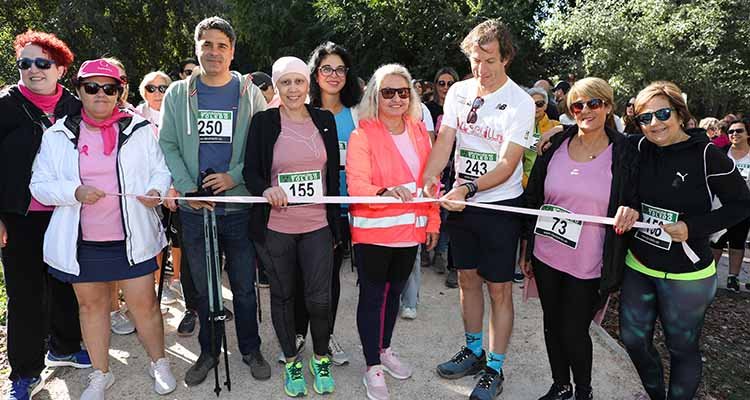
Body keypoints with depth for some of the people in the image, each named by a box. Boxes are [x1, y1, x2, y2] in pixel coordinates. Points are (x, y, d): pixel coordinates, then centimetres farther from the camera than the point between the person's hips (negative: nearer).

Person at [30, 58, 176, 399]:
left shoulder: (139, 129, 1)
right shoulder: (58, 135, 2)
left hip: (132, 238, -1)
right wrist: (75, 192, -18)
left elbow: (161, 170, 5)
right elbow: (39, 185, 1)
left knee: (144, 303, 3)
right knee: (91, 305, 15)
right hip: (82, 242, 2)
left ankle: (159, 363, 26)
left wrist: (155, 190, -16)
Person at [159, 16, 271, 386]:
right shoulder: (177, 94, 7)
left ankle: (250, 349, 29)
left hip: (240, 205, -1)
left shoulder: (250, 94, 2)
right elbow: (167, 146, 4)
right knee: (203, 288, 14)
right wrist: (187, 189, -10)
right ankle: (209, 351, 32)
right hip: (194, 208, 2)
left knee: (244, 286, 10)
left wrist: (234, 177, -15)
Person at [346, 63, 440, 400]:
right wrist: (385, 192, -37)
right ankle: (372, 367, 20)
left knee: (394, 291, 19)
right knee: (372, 296, 5)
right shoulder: (362, 135, -9)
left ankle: (384, 349, 39)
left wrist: (433, 221, 10)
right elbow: (356, 185, -18)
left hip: (410, 229, 5)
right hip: (373, 232, -5)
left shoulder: (419, 132, 6)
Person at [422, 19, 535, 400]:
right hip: (461, 203, 5)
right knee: (468, 279, 16)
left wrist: (468, 189, -33)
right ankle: (473, 352, 35)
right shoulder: (459, 91, 1)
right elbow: (444, 141, -7)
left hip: (501, 205, -4)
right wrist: (429, 178, -25)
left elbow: (507, 164, -19)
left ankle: (494, 369, 20)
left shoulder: (520, 103, -13)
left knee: (499, 289, 4)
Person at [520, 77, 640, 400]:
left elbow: (634, 201, 4)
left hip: (588, 264, -3)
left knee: (574, 332, 5)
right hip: (545, 256, 3)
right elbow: (531, 199, 7)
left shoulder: (624, 154, -6)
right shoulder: (555, 147, 2)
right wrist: (525, 249, 8)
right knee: (553, 325, 16)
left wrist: (631, 208, -20)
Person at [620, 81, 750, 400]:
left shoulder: (706, 155, -15)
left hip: (685, 276, -5)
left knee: (682, 349, 14)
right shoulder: (641, 148, -3)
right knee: (633, 339, 16)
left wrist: (693, 227, -20)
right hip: (638, 266, 5)